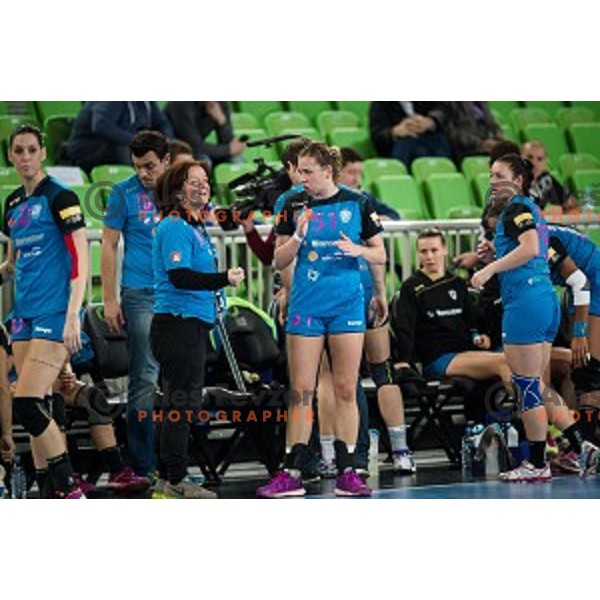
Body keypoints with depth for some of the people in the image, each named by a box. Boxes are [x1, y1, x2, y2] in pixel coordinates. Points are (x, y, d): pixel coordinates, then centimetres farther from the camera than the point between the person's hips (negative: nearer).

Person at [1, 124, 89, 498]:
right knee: (37, 409, 3)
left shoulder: (59, 197, -8)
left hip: (54, 313, -8)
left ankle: (71, 491, -10)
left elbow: (81, 259, -13)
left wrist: (72, 316, -20)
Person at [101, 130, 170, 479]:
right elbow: (109, 246, 0)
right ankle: (143, 466, -2)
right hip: (141, 295, -4)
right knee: (145, 379, -6)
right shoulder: (124, 193, -1)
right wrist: (110, 300, -5)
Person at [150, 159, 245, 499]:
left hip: (194, 325, 11)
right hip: (178, 322, -11)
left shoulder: (195, 226, 17)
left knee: (185, 404, 13)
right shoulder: (175, 227, -13)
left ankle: (170, 479, 18)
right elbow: (179, 276, -24)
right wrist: (224, 279, -32)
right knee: (182, 403, -9)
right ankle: (174, 481, -6)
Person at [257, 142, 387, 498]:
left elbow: (380, 255, 6)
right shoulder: (294, 206, 4)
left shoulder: (357, 204, 2)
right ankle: (292, 475, 1)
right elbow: (280, 260, 6)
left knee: (346, 390, 0)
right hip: (306, 305, 1)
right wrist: (298, 236, -12)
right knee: (301, 391, -1)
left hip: (347, 305, -1)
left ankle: (347, 473, 4)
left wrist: (358, 250, -14)